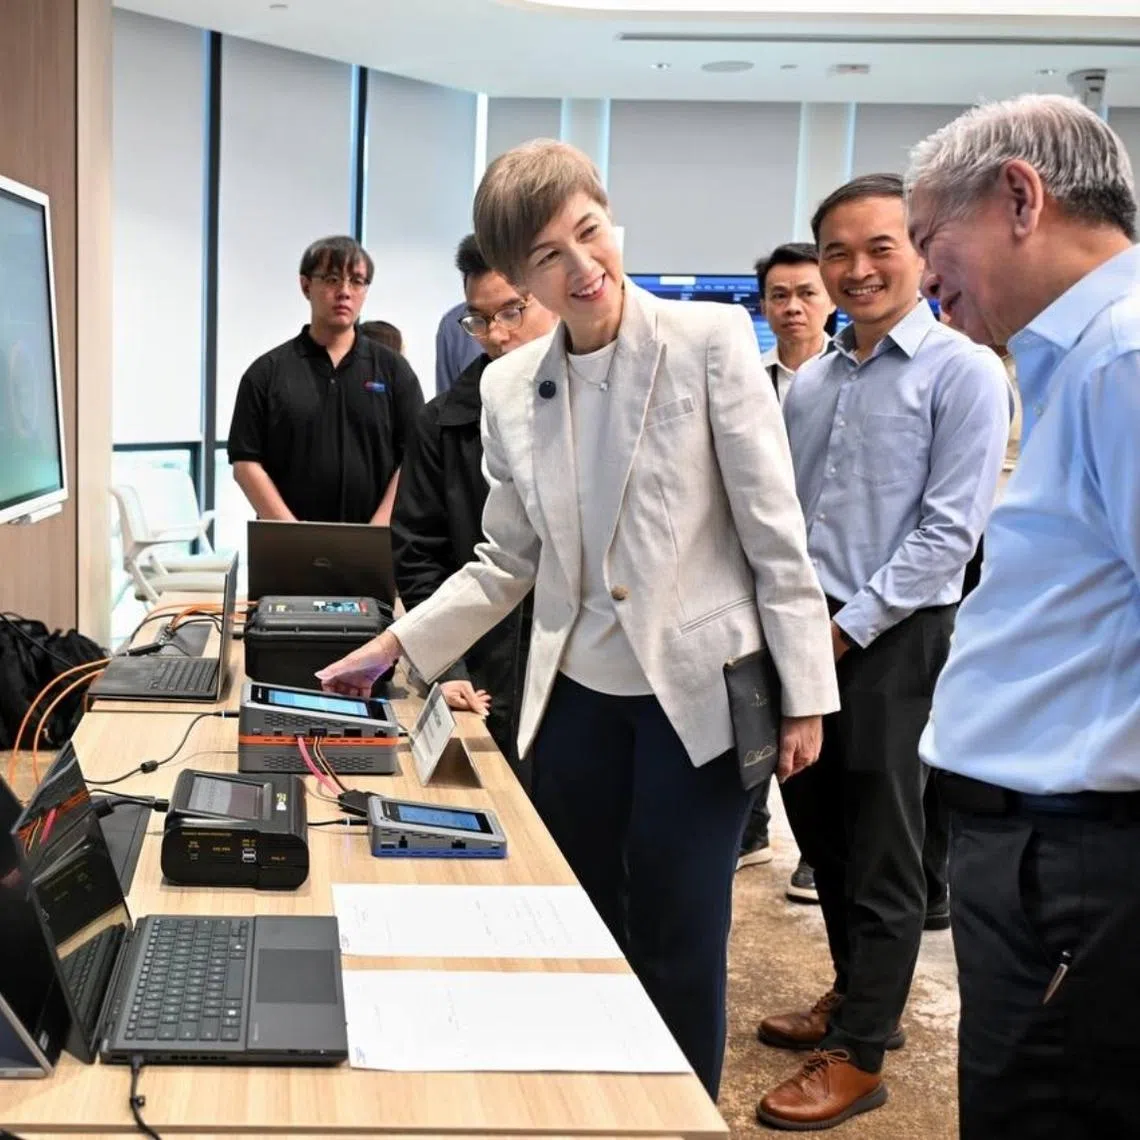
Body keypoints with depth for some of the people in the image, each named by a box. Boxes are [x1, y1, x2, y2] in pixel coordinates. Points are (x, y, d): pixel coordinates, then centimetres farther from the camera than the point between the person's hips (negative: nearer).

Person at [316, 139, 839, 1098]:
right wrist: (393, 648, 3)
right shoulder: (509, 387, 3)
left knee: (679, 947, 4)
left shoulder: (711, 341, -9)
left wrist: (804, 692, -9)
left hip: (699, 692, -4)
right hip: (577, 696, 4)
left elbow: (775, 529, -9)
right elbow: (509, 563, 9)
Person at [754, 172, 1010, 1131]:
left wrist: (849, 627, -16)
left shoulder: (962, 372, -9)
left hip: (891, 642, -7)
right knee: (820, 833, 16)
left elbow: (950, 529, -14)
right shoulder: (810, 382, 11)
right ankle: (861, 996, 35)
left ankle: (859, 1054, 15)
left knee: (880, 856, 3)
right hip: (804, 633, 7)